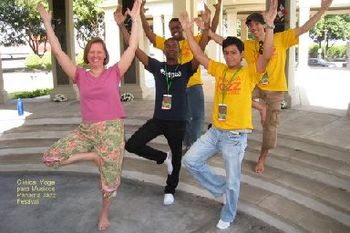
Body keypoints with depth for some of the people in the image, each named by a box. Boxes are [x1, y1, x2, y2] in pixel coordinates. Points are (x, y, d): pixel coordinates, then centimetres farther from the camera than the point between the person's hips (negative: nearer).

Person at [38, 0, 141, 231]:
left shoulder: (114, 73, 1)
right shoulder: (80, 75, 6)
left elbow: (132, 48, -5)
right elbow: (58, 52, 2)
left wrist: (135, 19, -7)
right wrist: (47, 22, 0)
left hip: (112, 129, -2)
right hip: (86, 129, 3)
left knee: (110, 179, 4)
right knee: (50, 158, -8)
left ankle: (104, 214, 34)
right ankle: (94, 156, 4)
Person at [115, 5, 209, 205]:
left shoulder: (185, 69, -2)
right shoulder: (157, 66, 2)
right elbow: (135, 49, -4)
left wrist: (207, 28, -28)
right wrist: (122, 25, -11)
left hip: (178, 122, -1)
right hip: (157, 119, 2)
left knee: (176, 157, 12)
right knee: (132, 145, -8)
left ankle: (170, 190, 37)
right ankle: (163, 157, 16)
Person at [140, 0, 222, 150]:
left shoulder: (194, 41, 3)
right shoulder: (166, 43, 7)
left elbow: (211, 31, -4)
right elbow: (148, 33, 2)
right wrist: (141, 12, -5)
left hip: (194, 85, -1)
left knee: (197, 115, 0)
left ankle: (192, 144, 15)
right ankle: (188, 144, 26)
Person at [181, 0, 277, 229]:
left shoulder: (249, 73, -9)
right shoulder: (219, 70, 5)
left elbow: (267, 56, -25)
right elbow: (199, 55, 3)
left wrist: (269, 25, -33)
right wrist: (188, 30, -2)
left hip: (236, 136, -5)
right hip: (215, 131, 5)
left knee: (233, 180, 6)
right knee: (190, 160, 5)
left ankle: (227, 217, 31)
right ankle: (220, 186, 25)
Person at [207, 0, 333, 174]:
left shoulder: (280, 39, -5)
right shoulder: (248, 45, 0)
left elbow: (303, 29, -9)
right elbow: (224, 42, -2)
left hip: (275, 89, -2)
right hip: (256, 86, 2)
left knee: (270, 125, 4)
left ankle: (262, 159, 25)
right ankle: (259, 106, -3)